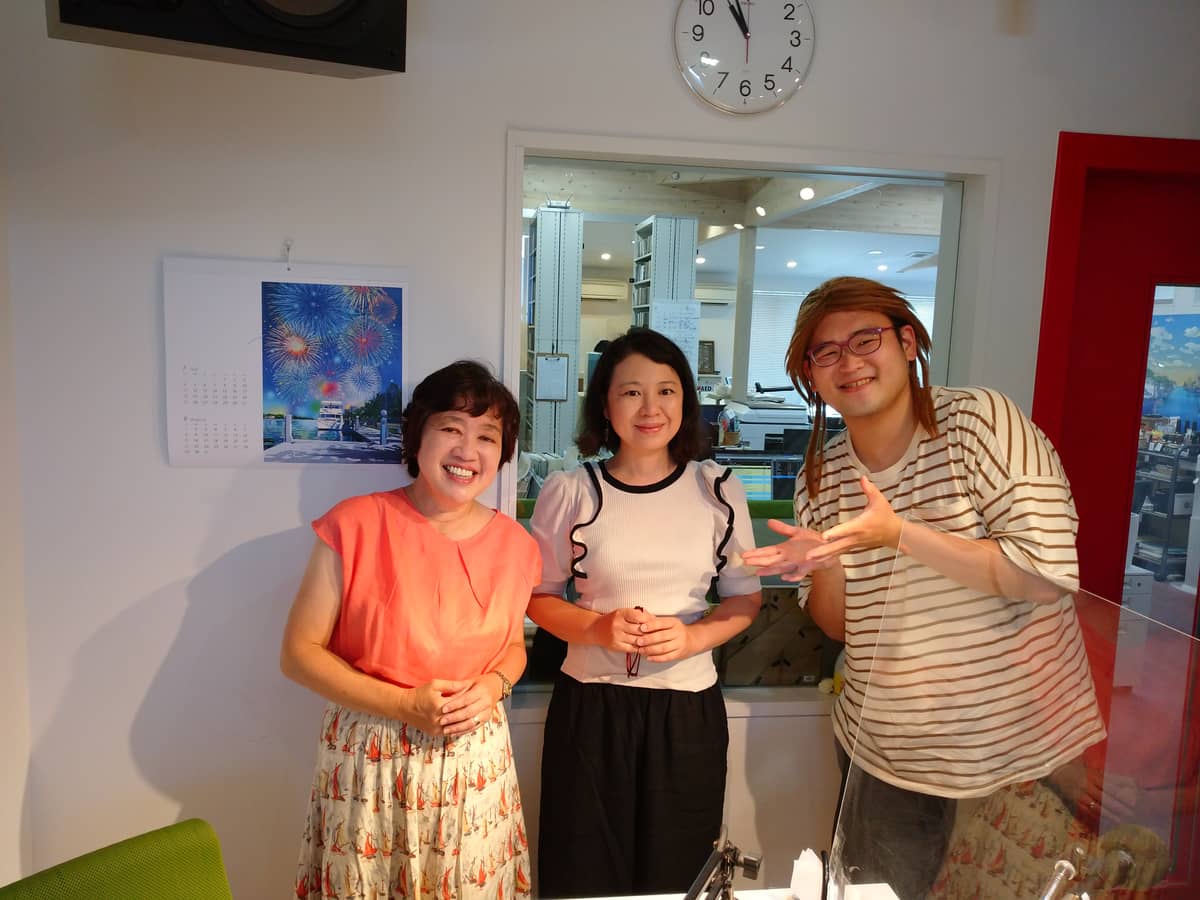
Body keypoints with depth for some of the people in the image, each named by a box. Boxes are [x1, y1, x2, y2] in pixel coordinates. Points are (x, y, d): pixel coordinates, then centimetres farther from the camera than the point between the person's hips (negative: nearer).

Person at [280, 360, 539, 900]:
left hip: (475, 763, 3)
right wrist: (402, 703, -18)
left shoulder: (513, 545, -2)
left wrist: (493, 686, -9)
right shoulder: (355, 525, -13)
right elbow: (299, 652, -9)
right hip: (369, 761, -3)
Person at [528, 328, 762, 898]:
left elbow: (745, 597, 6)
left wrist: (694, 637, -13)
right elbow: (538, 596, 3)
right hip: (591, 706, 0)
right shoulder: (569, 491, -6)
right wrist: (595, 629, -16)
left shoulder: (718, 490, -2)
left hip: (688, 708, 1)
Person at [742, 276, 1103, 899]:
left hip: (1017, 746, -3)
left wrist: (900, 533, -29)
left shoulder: (981, 421, -15)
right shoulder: (820, 477, -1)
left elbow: (1049, 576, -22)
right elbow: (840, 625, 5)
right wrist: (822, 566, -16)